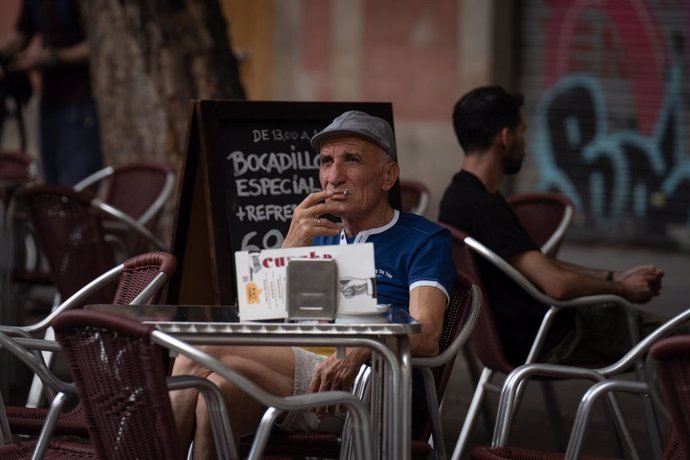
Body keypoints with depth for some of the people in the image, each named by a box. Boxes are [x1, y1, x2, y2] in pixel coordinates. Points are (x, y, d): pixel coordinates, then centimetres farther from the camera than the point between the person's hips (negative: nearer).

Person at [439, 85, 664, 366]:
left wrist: (614, 278, 10)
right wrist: (622, 289, -11)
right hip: (547, 345, -10)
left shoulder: (461, 196, 8)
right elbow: (557, 285, -28)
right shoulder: (482, 207, -25)